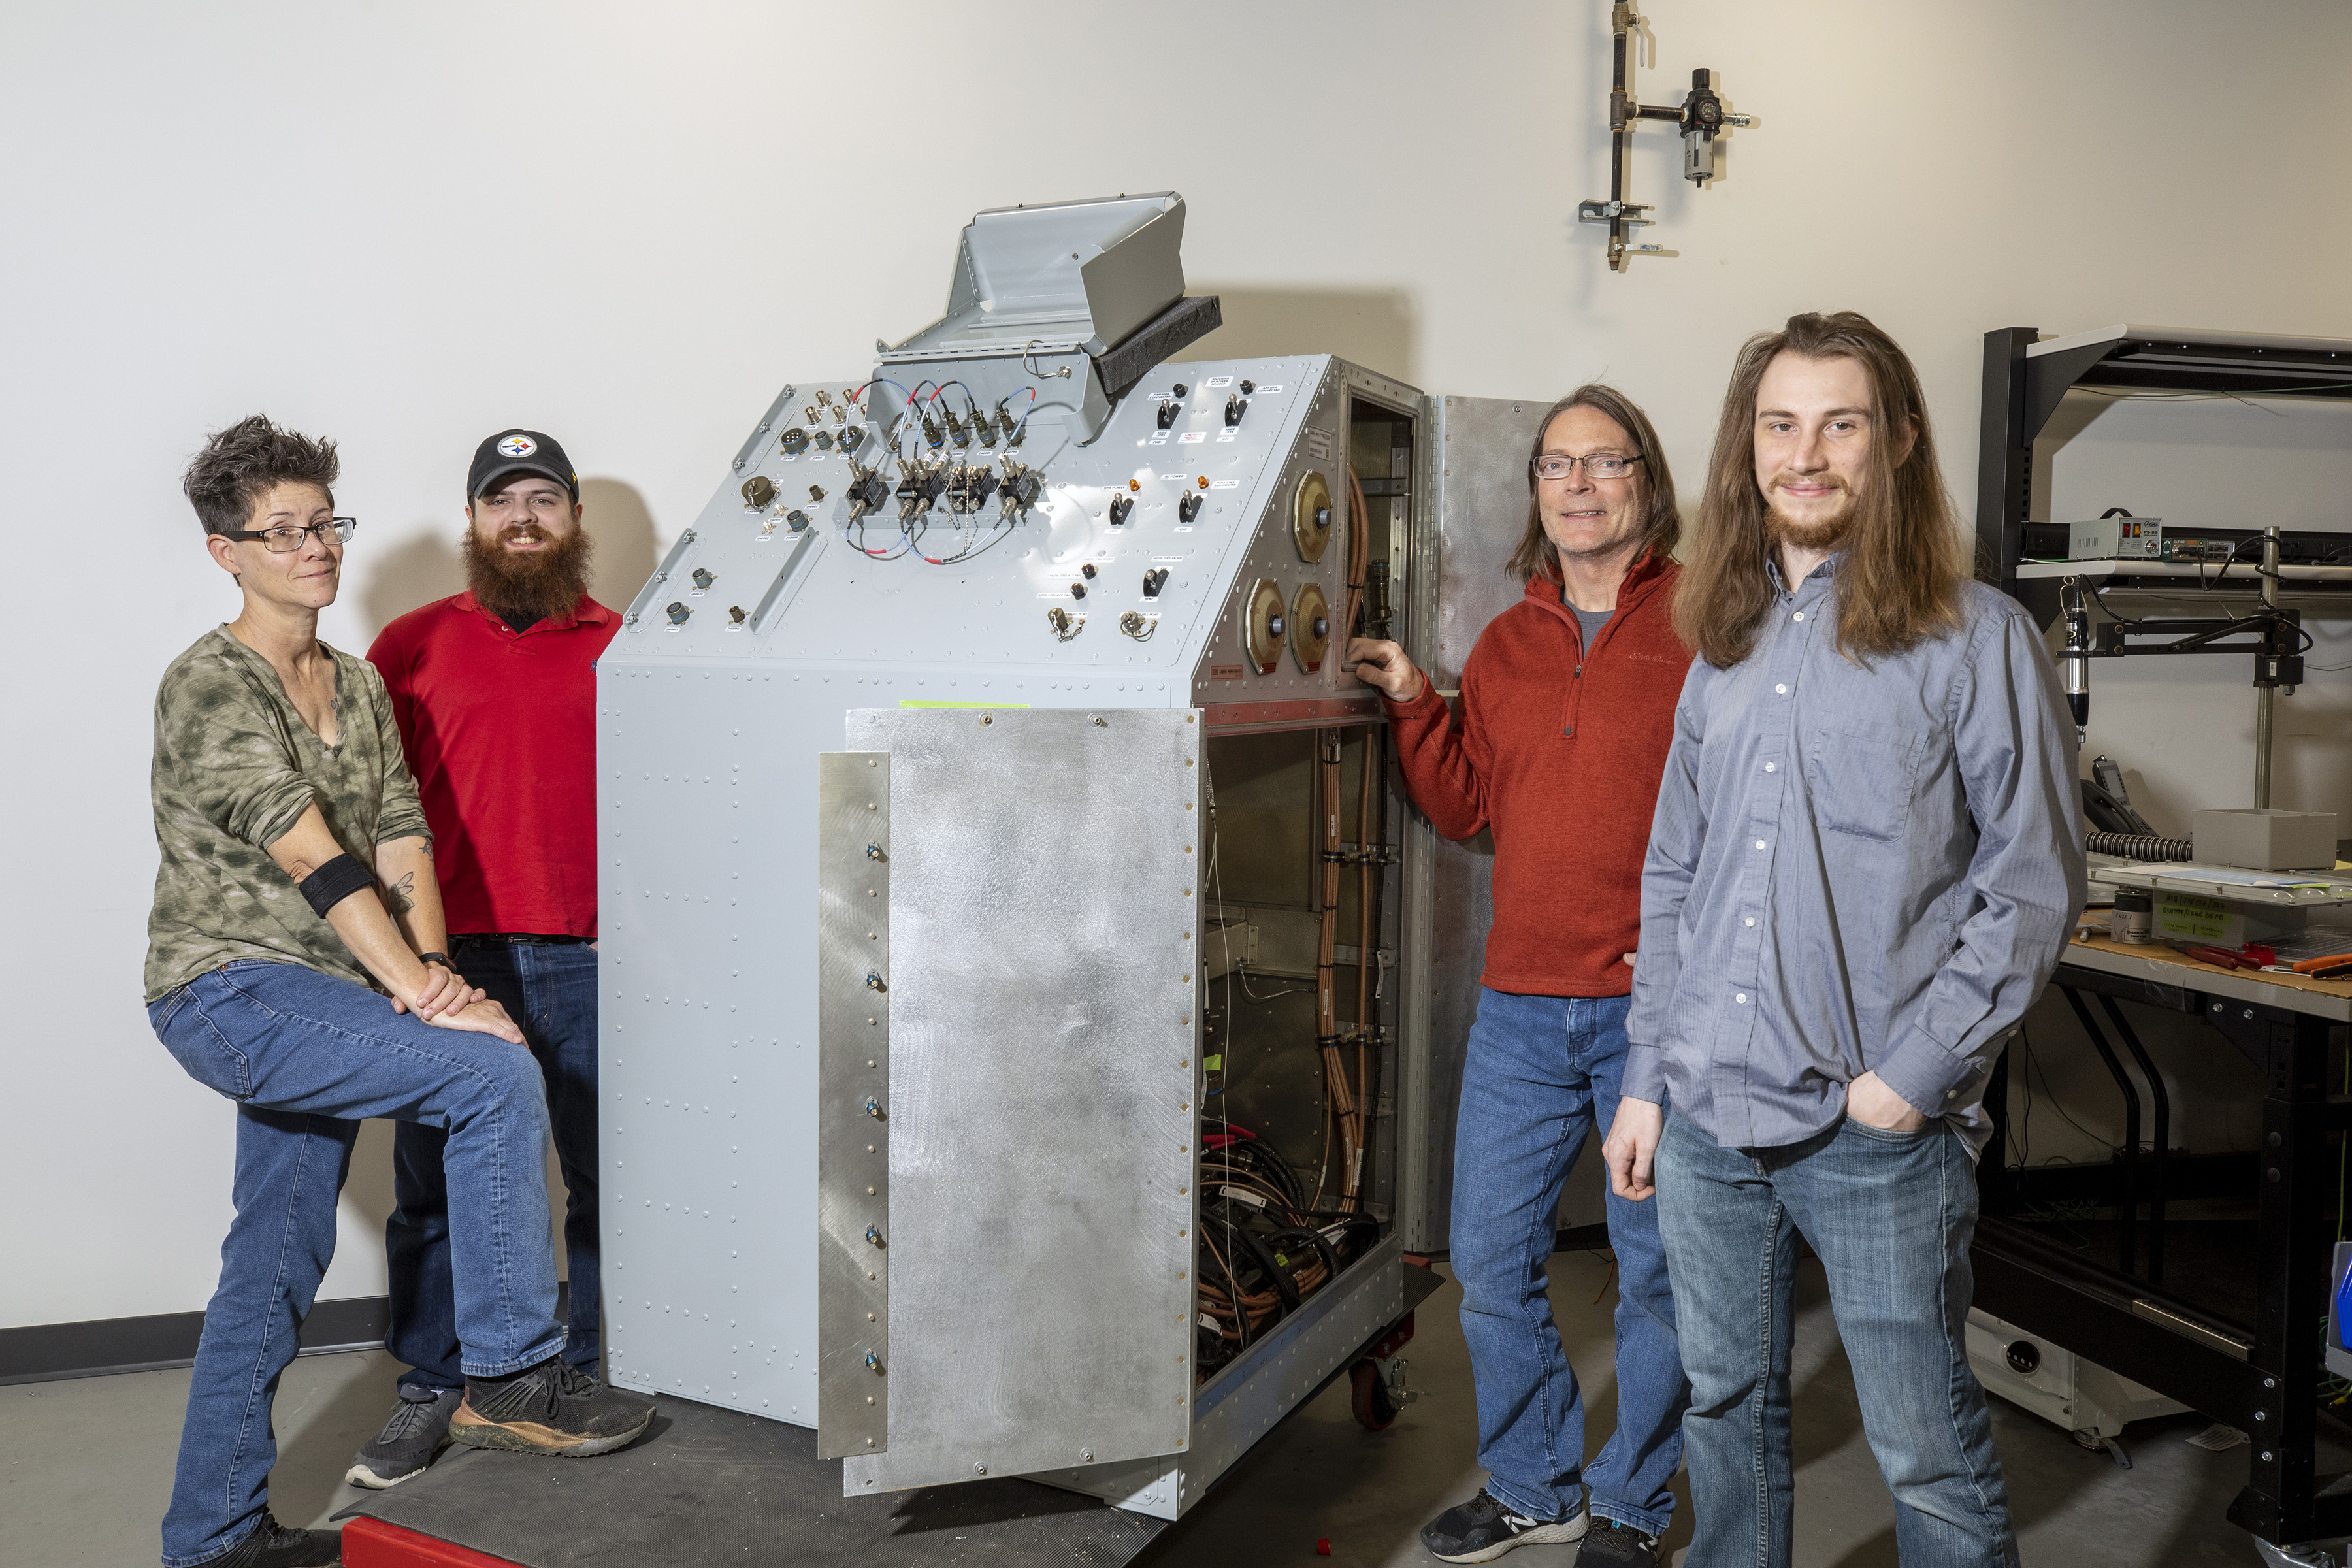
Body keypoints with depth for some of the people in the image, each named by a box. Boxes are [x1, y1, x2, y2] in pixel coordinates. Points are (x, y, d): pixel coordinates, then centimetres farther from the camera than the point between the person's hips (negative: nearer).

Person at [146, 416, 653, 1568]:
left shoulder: (358, 685, 13)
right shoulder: (211, 684, -10)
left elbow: (402, 844, 4)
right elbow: (312, 858, -20)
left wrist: (431, 968, -14)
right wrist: (419, 992, -25)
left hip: (315, 1001, 8)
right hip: (230, 989, -8)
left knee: (275, 1268, 13)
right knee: (495, 1072, -22)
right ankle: (513, 1377, -13)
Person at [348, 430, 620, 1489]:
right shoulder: (412, 646, 10)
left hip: (588, 963, 0)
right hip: (449, 958, 0)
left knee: (607, 1182, 5)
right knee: (433, 1189, 6)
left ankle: (599, 1384, 21)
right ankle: (430, 1394, 21)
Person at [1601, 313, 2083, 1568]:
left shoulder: (1976, 638, -3)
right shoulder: (1726, 649, 13)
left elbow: (2034, 884, -6)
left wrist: (1915, 1071, -13)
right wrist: (1646, 1081, 12)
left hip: (1879, 1131, -5)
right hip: (1704, 1115, 5)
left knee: (1926, 1451, 4)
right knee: (1725, 1409, 18)